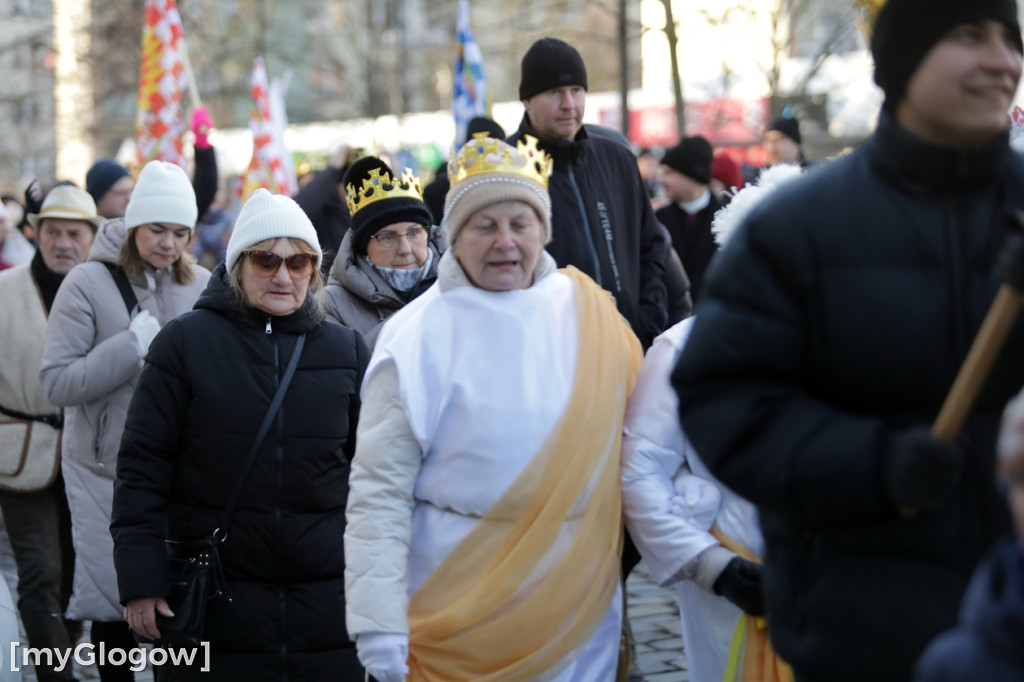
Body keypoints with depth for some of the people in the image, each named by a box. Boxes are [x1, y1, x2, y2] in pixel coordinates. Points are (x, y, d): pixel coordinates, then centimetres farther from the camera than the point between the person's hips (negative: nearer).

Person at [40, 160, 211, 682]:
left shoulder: (201, 287, 2)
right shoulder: (88, 283, -6)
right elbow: (57, 383, -12)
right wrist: (133, 345, -18)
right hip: (107, 468, -2)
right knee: (114, 601, 3)